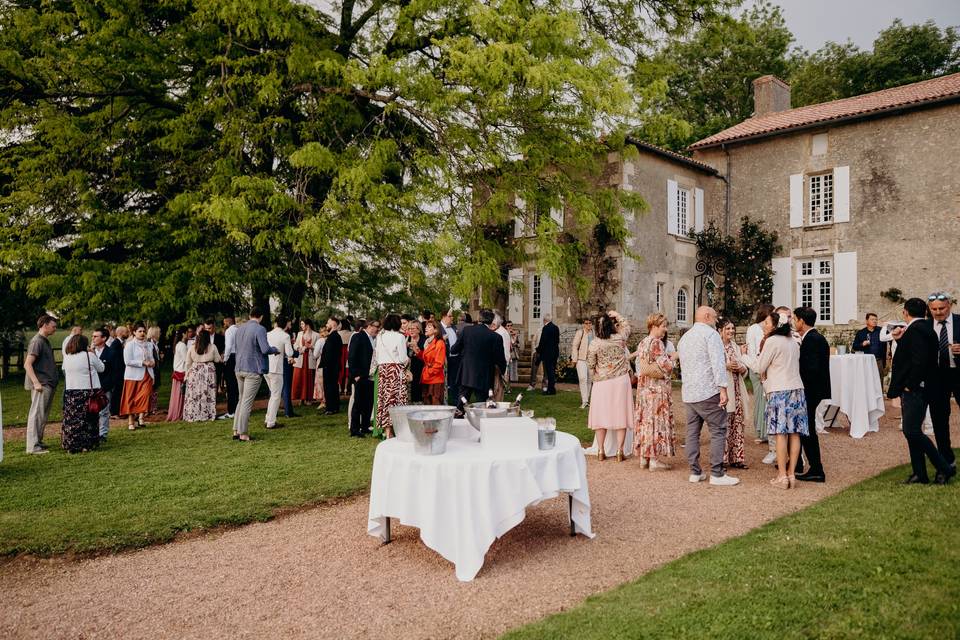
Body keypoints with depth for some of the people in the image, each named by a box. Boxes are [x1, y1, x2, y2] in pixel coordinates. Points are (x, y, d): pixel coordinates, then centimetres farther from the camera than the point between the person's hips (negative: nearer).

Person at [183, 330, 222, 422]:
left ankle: (193, 415, 6)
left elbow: (188, 363, 6)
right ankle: (209, 415, 5)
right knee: (208, 394, 4)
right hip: (209, 372, -1)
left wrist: (186, 375, 15)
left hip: (195, 372, 1)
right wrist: (222, 358, 29)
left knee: (194, 394, 5)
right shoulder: (212, 347, -3)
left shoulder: (191, 348, 1)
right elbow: (217, 360, 7)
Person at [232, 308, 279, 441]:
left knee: (241, 400, 17)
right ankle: (243, 434, 1)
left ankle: (236, 431, 19)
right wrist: (276, 350, -1)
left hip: (239, 369, 7)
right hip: (253, 370, -7)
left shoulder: (240, 329, 10)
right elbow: (265, 349, -21)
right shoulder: (260, 329, -13)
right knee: (247, 402, -3)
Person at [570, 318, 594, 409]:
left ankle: (586, 400, 21)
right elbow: (574, 346, -7)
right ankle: (584, 401, -10)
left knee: (589, 380, 10)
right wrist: (574, 359, -10)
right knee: (583, 378, -13)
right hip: (581, 359, -5)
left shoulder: (593, 333, 6)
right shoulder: (580, 332, -8)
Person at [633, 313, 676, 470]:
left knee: (645, 419, 11)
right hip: (657, 388, -8)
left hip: (643, 388, 8)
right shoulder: (657, 343, -14)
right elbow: (665, 366, -17)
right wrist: (673, 358, 1)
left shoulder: (642, 343, 11)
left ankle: (643, 457, 16)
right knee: (657, 420, -2)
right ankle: (654, 460, 1)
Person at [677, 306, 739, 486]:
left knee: (692, 432, 9)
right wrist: (723, 388, -18)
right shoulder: (710, 333, -6)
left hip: (689, 393, 8)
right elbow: (718, 363, -16)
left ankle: (695, 472, 12)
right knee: (718, 431, -3)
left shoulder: (684, 338, 19)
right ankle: (717, 474, -4)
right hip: (708, 392, -8)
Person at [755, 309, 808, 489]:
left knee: (781, 434, -5)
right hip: (797, 388, 7)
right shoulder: (793, 342, 13)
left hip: (779, 391, -7)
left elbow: (760, 368, -3)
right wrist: (769, 375, 23)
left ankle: (782, 476, -4)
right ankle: (791, 474, 7)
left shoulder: (772, 341, -9)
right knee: (794, 433, 4)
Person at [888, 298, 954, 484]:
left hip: (915, 390, -11)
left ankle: (944, 468, 1)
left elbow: (919, 360, -25)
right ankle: (919, 474, 16)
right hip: (913, 388, 11)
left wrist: (910, 385, -19)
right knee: (911, 431, 12)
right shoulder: (925, 328, 16)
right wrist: (900, 340, 13)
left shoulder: (915, 329, -16)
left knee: (912, 431, -9)